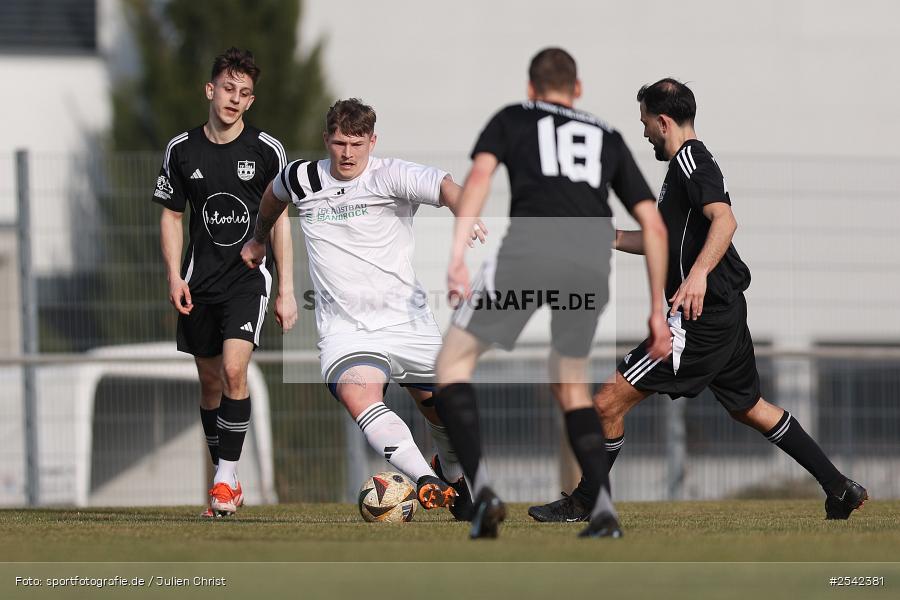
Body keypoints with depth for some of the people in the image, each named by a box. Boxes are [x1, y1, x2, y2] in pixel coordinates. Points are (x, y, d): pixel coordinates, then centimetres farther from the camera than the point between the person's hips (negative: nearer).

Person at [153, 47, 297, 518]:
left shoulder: (267, 151, -3)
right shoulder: (182, 150, 3)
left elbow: (281, 221, 1)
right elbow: (171, 215, 11)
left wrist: (287, 292, -2)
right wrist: (174, 276, -3)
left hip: (250, 276, -3)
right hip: (201, 281, 3)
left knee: (234, 370, -21)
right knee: (210, 381, 8)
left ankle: (226, 476, -13)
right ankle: (227, 487, 20)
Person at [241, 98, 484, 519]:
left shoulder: (390, 176, -9)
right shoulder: (301, 180, 4)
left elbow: (441, 185, -29)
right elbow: (273, 195, 29)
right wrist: (258, 240, 44)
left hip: (407, 321, -1)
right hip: (345, 328, 1)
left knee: (441, 407, 8)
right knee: (358, 395, -29)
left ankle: (451, 476, 42)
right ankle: (425, 481, -42)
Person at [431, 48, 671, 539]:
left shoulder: (512, 120, 23)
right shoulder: (608, 139, 31)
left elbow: (479, 175, 2)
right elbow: (654, 226, 25)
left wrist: (457, 256, -7)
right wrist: (657, 312, 29)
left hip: (528, 252, -4)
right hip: (591, 267, 4)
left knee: (453, 364, 10)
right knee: (569, 385, 24)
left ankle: (482, 490, -10)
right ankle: (604, 510, 7)